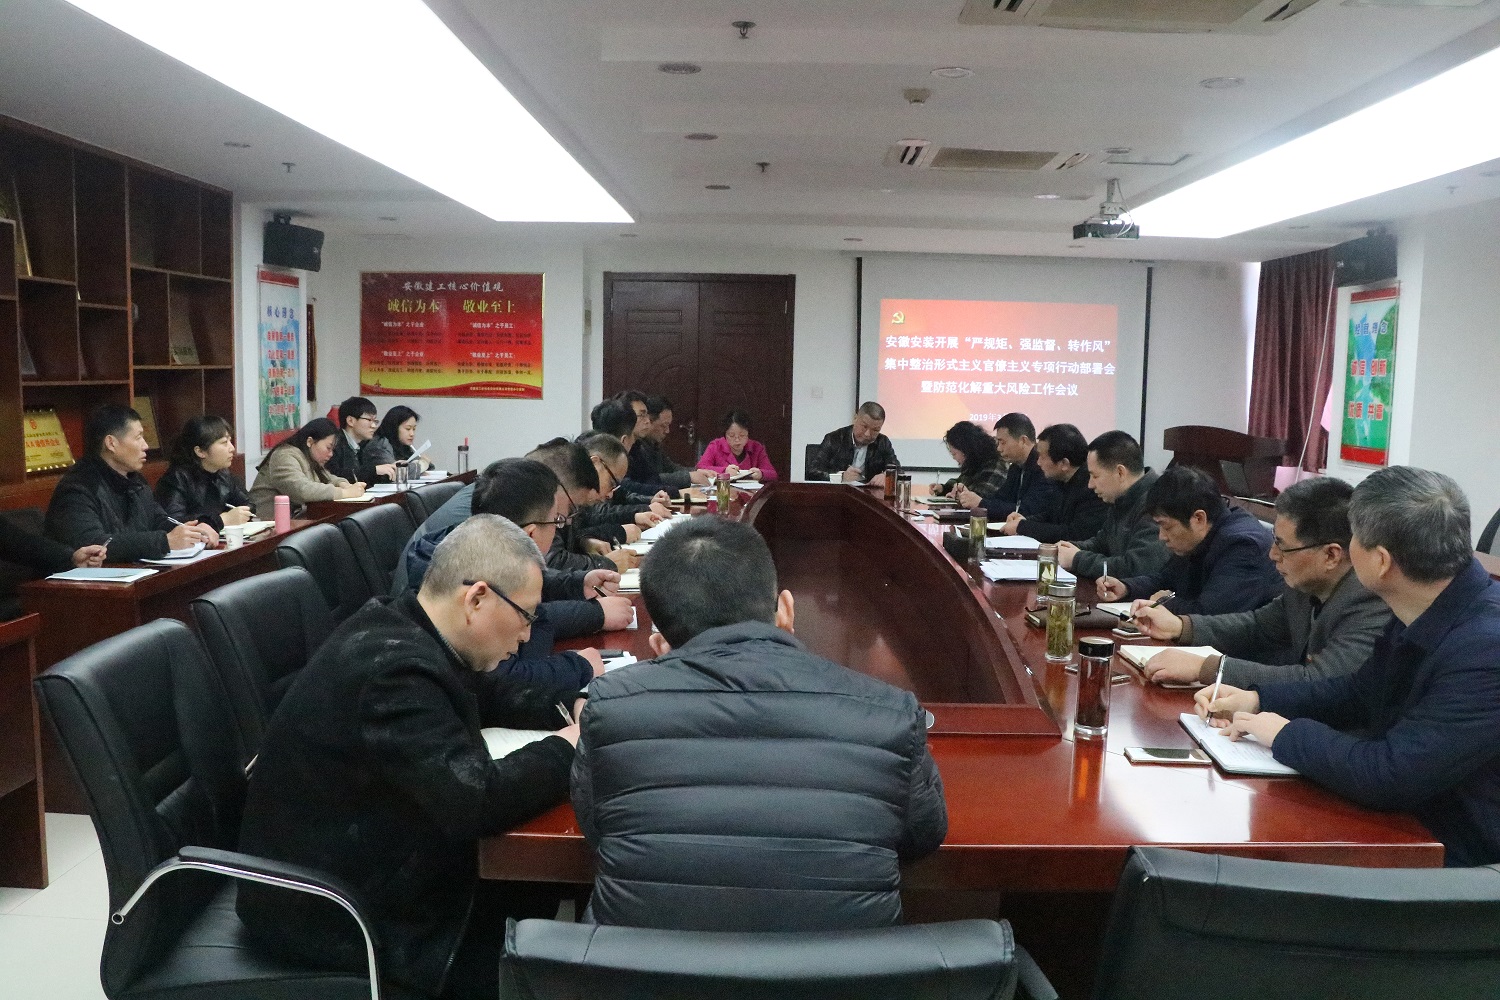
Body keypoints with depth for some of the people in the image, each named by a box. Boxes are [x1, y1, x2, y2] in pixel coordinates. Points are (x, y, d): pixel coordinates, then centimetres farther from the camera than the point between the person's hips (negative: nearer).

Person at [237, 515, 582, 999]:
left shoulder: (401, 629, 0)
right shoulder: (393, 666, -29)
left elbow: (486, 693, 16)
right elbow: (474, 800, -34)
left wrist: (573, 706, 2)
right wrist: (567, 748, -18)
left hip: (352, 860, 9)